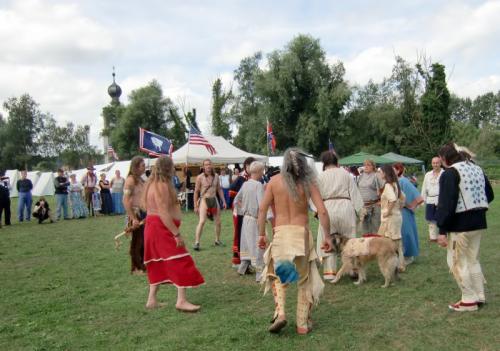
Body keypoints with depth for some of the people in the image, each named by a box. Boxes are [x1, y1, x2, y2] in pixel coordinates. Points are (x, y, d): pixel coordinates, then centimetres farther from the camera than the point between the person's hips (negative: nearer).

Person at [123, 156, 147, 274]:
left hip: (144, 214, 8)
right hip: (136, 214, -8)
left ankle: (142, 265, 26)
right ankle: (135, 268, 13)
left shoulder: (140, 179, 12)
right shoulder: (131, 179, -13)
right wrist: (133, 218, -22)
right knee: (137, 242, 2)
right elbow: (125, 201, -20)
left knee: (144, 241, 13)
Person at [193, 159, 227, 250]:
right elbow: (196, 192, -5)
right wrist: (195, 206, -7)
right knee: (202, 221, -18)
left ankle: (217, 240, 27)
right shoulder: (200, 177, -8)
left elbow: (219, 189, 14)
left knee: (218, 222, 9)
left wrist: (224, 201, 9)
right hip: (204, 200, -5)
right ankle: (196, 242, -14)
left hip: (214, 200, 5)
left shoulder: (216, 176, 5)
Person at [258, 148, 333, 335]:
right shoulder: (308, 182, -4)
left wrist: (261, 234, 7)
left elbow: (262, 209, -2)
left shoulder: (275, 181, -1)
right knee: (305, 279, 15)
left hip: (280, 233, 1)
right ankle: (303, 323, 21)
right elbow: (322, 212, -8)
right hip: (302, 233, 0)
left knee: (277, 275, 21)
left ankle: (280, 313, 3)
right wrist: (327, 236, 2)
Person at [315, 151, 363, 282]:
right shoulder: (345, 173, 2)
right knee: (349, 241, 12)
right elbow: (354, 192, 3)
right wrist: (357, 209, 8)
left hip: (328, 208, -1)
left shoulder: (321, 176, 0)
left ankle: (329, 272, 6)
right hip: (346, 207, 1)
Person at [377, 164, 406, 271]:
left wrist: (388, 211, -22)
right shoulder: (395, 184, 11)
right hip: (397, 216, 9)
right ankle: (400, 264, 22)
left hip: (390, 218, -9)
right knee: (397, 242, 15)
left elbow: (393, 199, -32)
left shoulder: (388, 185, -17)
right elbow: (402, 198, 19)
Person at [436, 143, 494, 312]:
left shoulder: (450, 173, -14)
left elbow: (446, 204, -20)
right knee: (473, 260, 19)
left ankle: (469, 300, 7)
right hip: (479, 222, 8)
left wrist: (442, 231, -19)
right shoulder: (477, 169, 12)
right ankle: (479, 296, 24)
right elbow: (490, 195, 18)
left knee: (457, 262, 3)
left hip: (460, 224, -8)